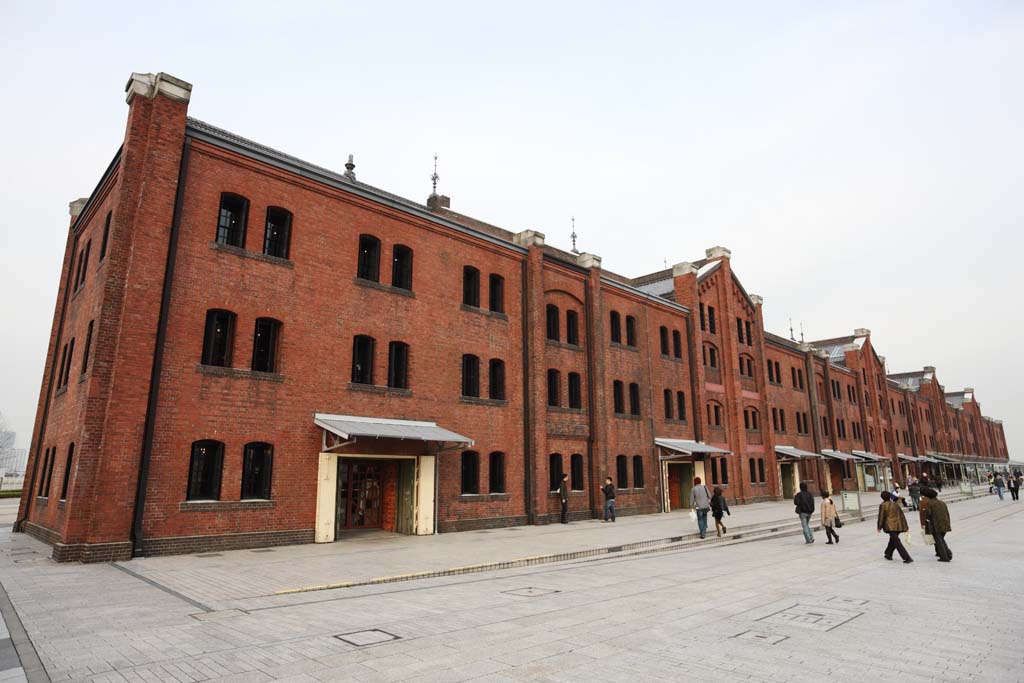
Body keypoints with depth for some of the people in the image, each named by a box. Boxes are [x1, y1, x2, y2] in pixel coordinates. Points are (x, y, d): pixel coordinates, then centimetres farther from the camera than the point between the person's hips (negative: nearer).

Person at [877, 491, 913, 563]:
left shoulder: (883, 505, -6)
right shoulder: (896, 504, 9)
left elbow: (881, 517, -4)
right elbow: (902, 515, 10)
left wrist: (879, 527, 6)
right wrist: (905, 526, 16)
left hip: (890, 526, -7)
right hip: (898, 526, 7)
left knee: (897, 542, -5)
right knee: (893, 540, 22)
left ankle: (907, 558, -13)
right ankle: (888, 555, 32)